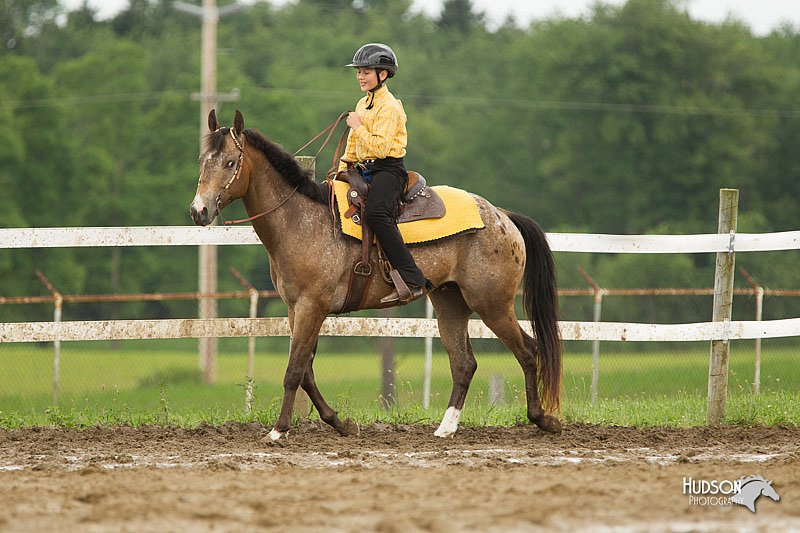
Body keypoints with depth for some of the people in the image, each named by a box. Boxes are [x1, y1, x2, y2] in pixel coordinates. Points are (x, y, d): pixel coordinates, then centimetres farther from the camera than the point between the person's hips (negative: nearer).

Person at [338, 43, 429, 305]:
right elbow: (353, 146, 28)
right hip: (365, 170, 10)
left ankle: (412, 281, -40)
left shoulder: (389, 107, -12)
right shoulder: (363, 104, 18)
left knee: (375, 213, -34)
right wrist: (342, 171, 19)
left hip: (388, 169, -10)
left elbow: (380, 147, -21)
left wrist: (358, 127, -14)